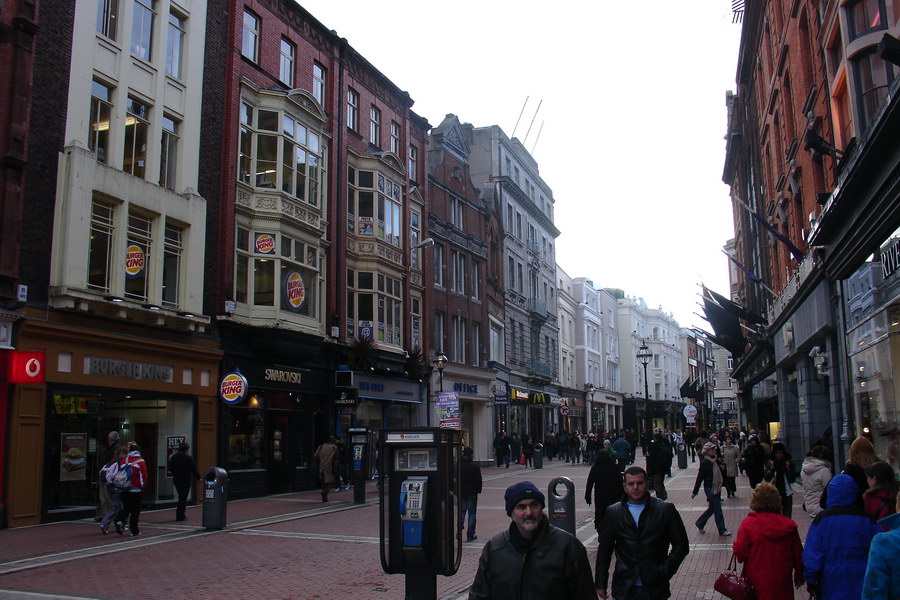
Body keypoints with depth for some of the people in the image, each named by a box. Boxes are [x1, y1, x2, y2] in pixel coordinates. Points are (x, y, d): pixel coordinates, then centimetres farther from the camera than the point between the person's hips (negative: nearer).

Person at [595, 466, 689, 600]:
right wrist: (601, 584, 6)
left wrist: (665, 571, -7)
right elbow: (604, 549, 8)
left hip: (654, 588, -1)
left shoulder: (665, 510, -1)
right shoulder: (613, 512, 4)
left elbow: (681, 544, 2)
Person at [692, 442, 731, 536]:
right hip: (710, 489, -8)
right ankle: (722, 530, 11)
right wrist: (694, 492, -10)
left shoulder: (715, 461, 4)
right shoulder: (705, 463, -18)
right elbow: (700, 478, -15)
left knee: (712, 508, 17)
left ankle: (699, 523, 32)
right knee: (718, 510, -1)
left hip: (717, 488, 8)